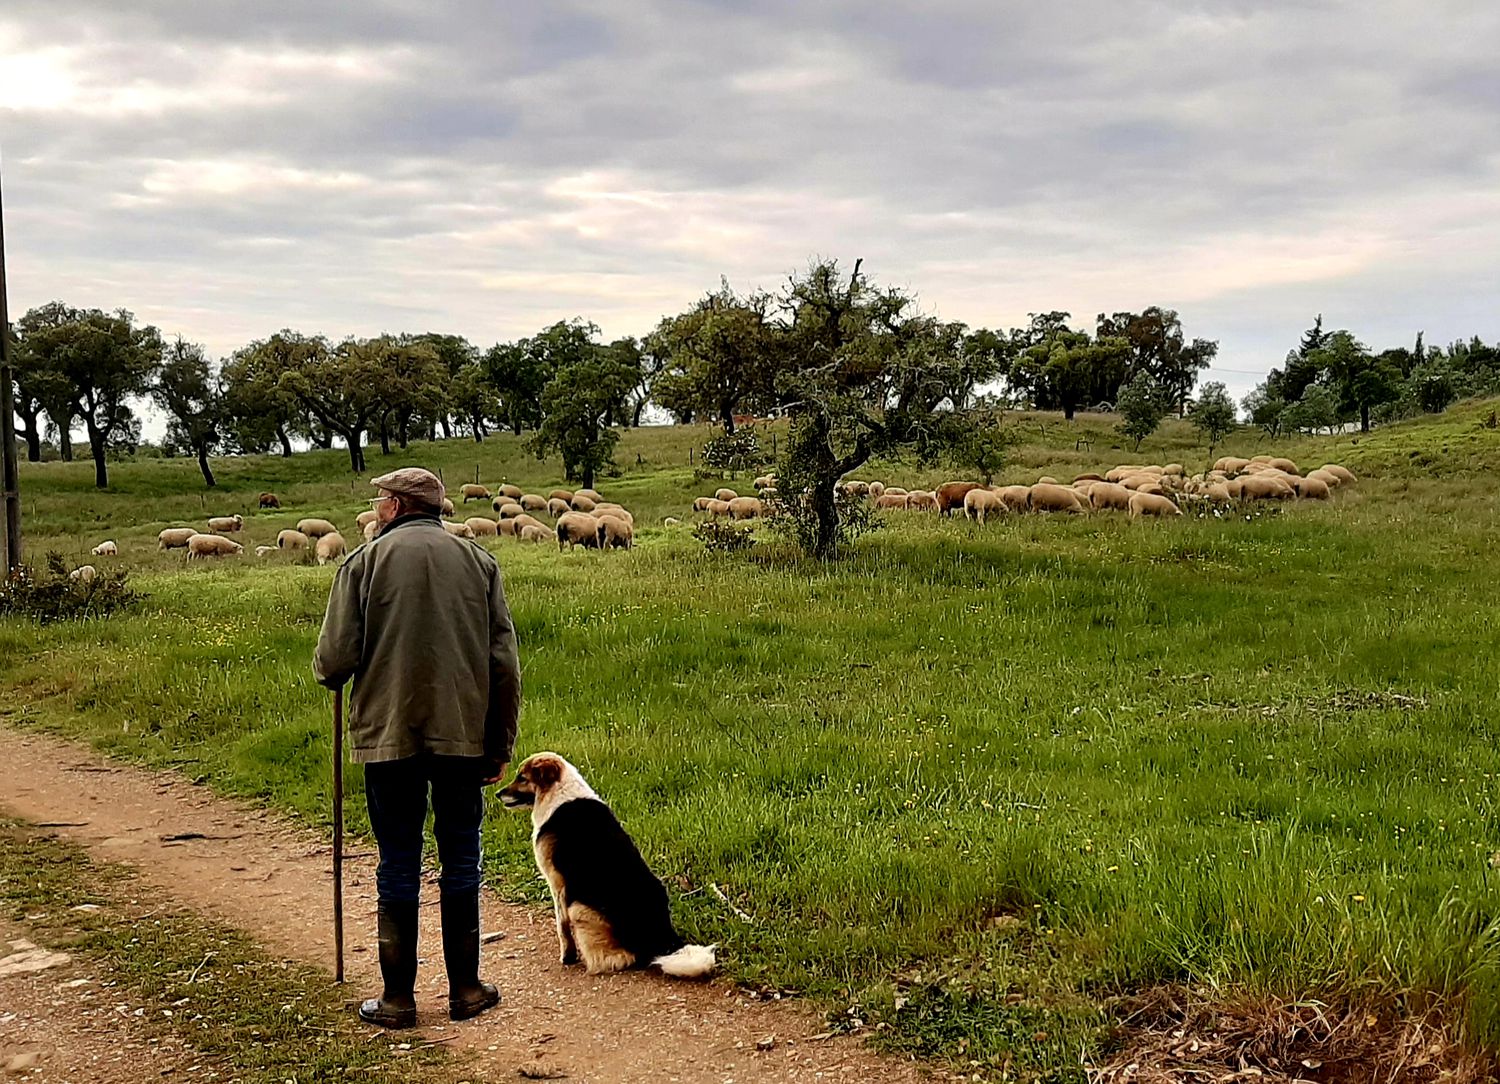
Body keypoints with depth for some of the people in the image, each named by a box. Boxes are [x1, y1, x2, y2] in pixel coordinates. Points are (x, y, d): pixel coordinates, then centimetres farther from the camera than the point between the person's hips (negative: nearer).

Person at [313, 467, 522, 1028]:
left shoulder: (366, 561, -3)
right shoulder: (478, 561, 5)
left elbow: (334, 660, -8)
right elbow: (505, 664, 3)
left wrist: (327, 669, 17)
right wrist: (500, 744, 10)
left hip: (389, 734, -2)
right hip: (464, 733, 2)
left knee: (398, 864, 6)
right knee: (461, 859, 11)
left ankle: (399, 998, 13)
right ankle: (466, 988, 18)